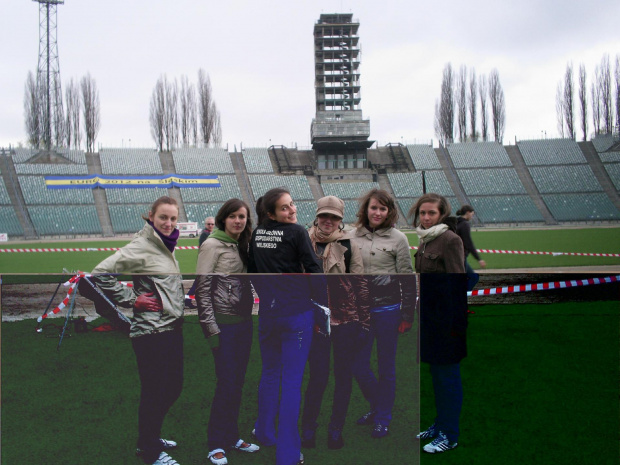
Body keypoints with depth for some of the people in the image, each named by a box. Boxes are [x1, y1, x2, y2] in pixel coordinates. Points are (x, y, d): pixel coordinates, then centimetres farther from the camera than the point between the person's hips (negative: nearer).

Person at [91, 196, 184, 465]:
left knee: (173, 387, 17)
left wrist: (177, 308, 11)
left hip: (172, 328, 9)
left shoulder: (166, 246, 12)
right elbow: (101, 274, -20)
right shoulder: (141, 247, -14)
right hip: (151, 332, -9)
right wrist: (131, 300, -16)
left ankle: (150, 438, 36)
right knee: (154, 392, 2)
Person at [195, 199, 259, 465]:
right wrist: (211, 329, -16)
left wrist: (250, 319, 13)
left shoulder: (243, 246, 12)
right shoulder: (212, 245, -9)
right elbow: (202, 289, -13)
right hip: (224, 323, -7)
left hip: (244, 323, 7)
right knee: (227, 383, -4)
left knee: (238, 382, 12)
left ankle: (231, 437, 25)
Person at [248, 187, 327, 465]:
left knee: (270, 375, 20)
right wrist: (325, 302, 2)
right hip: (297, 312, -5)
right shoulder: (296, 233, -11)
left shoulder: (257, 235, 5)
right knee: (292, 382, -1)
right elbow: (314, 271, -11)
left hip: (267, 313, 6)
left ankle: (265, 435, 35)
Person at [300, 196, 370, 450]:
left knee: (344, 375, 7)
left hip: (347, 319, 0)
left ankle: (336, 430, 21)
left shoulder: (349, 245, -1)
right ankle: (308, 429, 18)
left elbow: (360, 282, 0)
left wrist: (364, 318, -2)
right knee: (318, 375, 0)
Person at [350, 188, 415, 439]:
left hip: (387, 309, -3)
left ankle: (383, 418, 23)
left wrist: (407, 316, -5)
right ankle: (376, 406, 33)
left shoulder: (397, 238, -4)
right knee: (358, 366, 7)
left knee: (386, 367, 7)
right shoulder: (354, 237, 4)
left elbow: (407, 279, -3)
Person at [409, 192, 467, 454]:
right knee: (435, 373, 16)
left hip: (445, 319, -8)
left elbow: (457, 283, -15)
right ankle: (440, 424, 28)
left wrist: (454, 322, -16)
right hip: (428, 317, 8)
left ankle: (449, 435, 10)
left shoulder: (450, 240, -13)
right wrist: (416, 313, 17)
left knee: (447, 374, 0)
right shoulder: (425, 239, 12)